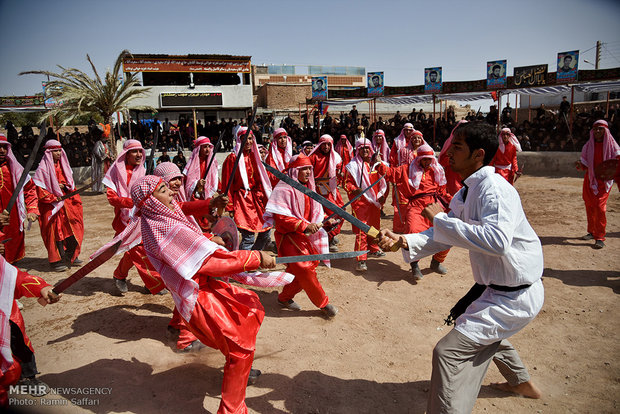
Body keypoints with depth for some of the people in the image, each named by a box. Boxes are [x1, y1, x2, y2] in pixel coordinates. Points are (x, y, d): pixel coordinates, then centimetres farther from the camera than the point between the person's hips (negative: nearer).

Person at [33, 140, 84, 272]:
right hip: (51, 205, -6)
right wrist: (54, 198, -16)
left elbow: (71, 183, 19)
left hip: (66, 202, 6)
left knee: (73, 229, 6)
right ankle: (55, 260, 4)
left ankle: (70, 256, 19)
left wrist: (64, 186, -2)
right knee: (55, 230, -5)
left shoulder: (63, 165, 12)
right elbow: (39, 189, -11)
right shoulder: (43, 168, -8)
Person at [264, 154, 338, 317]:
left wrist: (322, 221, 0)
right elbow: (281, 217, -20)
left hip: (306, 236, 8)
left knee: (299, 271, 10)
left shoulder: (308, 188, 12)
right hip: (289, 235, -8)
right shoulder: (284, 189, -14)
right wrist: (304, 226, -26)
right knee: (304, 269, -10)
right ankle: (323, 303, 5)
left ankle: (285, 298, 30)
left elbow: (315, 212, 19)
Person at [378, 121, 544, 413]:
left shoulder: (494, 189, -25)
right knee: (476, 325, 35)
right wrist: (402, 241, -12)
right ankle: (522, 382, 58)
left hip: (516, 295, -11)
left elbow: (496, 240, -40)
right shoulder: (466, 194, 5)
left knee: (449, 351, -16)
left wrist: (440, 218, -31)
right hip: (495, 285, 11)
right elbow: (444, 236, 4)